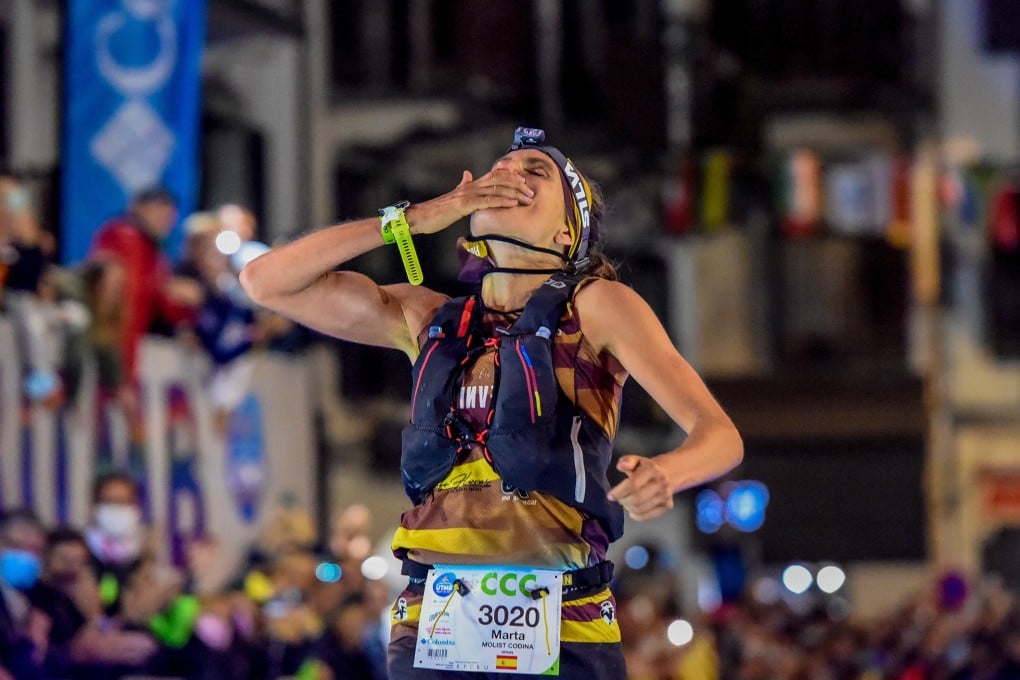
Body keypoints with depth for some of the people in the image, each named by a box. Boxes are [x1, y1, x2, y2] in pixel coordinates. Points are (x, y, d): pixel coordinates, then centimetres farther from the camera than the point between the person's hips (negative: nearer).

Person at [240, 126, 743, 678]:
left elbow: (720, 436, -6)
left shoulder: (597, 307, 2)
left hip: (563, 633, -3)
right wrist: (413, 219, 6)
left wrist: (664, 473, -30)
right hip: (434, 627, 3)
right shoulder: (428, 319, 14)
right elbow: (266, 280, 11)